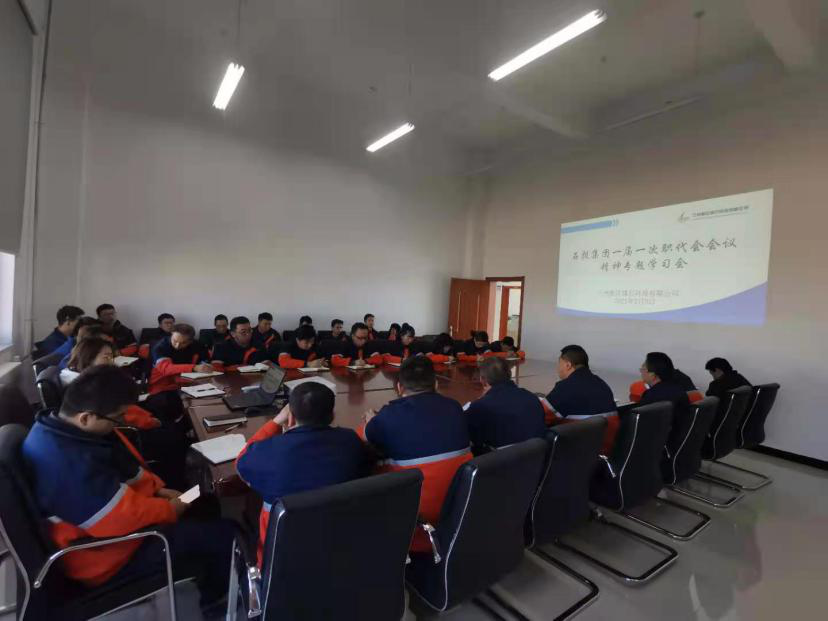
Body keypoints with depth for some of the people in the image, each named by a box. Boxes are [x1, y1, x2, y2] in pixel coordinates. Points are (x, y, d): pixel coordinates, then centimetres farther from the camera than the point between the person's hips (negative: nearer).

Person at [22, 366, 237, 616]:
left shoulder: (64, 426, -6)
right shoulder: (69, 464, -38)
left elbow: (122, 467, 7)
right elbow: (125, 516, -30)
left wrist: (156, 488, 1)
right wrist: (169, 510, -13)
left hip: (117, 514, 10)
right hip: (105, 555, -9)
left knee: (203, 503, 15)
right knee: (224, 535, -8)